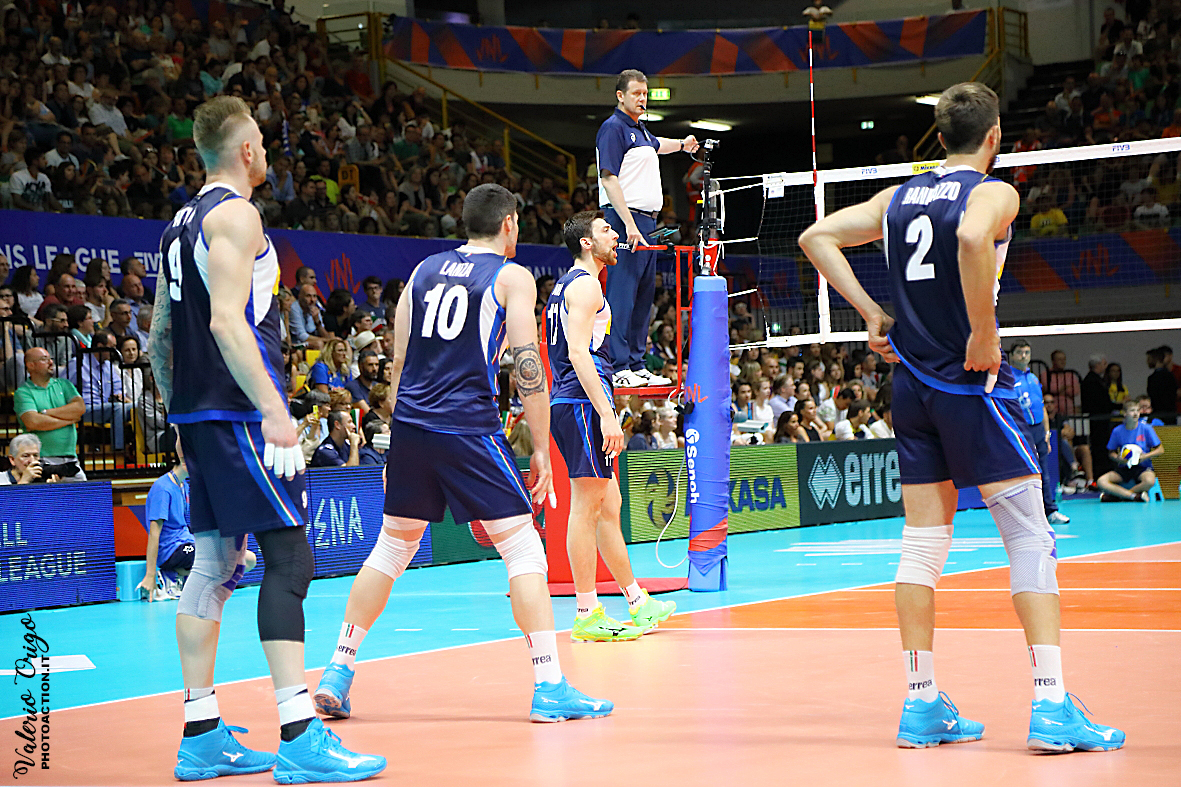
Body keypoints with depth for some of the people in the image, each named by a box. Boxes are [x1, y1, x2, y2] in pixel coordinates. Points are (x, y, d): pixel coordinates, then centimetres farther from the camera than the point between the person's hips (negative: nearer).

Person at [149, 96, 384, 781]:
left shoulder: (184, 222, 19)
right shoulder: (234, 214, -10)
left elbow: (160, 333, 21)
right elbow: (227, 321, -20)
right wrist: (273, 411, -23)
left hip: (198, 413, 10)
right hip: (239, 409, -10)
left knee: (215, 563, 10)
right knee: (289, 558, -11)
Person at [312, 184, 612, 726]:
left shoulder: (424, 270, 16)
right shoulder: (512, 277, 2)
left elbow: (399, 362, 16)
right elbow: (527, 368, -6)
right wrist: (541, 450, -1)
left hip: (409, 424, 5)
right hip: (470, 427, -5)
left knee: (391, 547, 17)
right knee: (522, 547, 0)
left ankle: (336, 675, 17)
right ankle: (550, 688, -6)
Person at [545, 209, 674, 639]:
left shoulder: (565, 286, 22)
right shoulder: (585, 283, -9)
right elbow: (579, 353, -19)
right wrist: (607, 414, -24)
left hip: (568, 405, 11)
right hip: (583, 402, -11)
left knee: (608, 506, 14)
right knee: (586, 507, -9)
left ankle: (638, 603, 21)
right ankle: (587, 616, -8)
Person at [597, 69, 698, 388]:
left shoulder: (641, 130, 20)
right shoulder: (613, 127, -8)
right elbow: (609, 179, -17)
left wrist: (681, 143, 52)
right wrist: (629, 224, -23)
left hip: (647, 223, 10)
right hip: (625, 220, -10)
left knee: (643, 294, 10)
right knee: (622, 293, -11)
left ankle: (636, 365, 14)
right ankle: (619, 369, -13)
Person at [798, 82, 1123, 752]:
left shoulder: (900, 198, 12)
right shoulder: (994, 192, -8)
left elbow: (818, 236, 12)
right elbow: (973, 238, -30)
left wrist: (873, 313, 9)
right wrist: (985, 334, -21)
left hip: (913, 382, 7)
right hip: (972, 382, -7)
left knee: (924, 541, 10)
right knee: (1031, 538, -3)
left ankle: (922, 704, 11)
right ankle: (1052, 708, -9)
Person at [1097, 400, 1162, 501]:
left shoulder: (1146, 429, -4)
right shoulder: (1117, 431, 1)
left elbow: (1160, 450, 2)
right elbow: (1111, 452, 11)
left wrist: (1145, 456, -14)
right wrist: (1118, 458, -11)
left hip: (1143, 467, -2)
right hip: (1123, 468, 2)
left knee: (1150, 481, -38)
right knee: (1101, 481, -24)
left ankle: (1116, 495, -19)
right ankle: (1135, 495, -25)